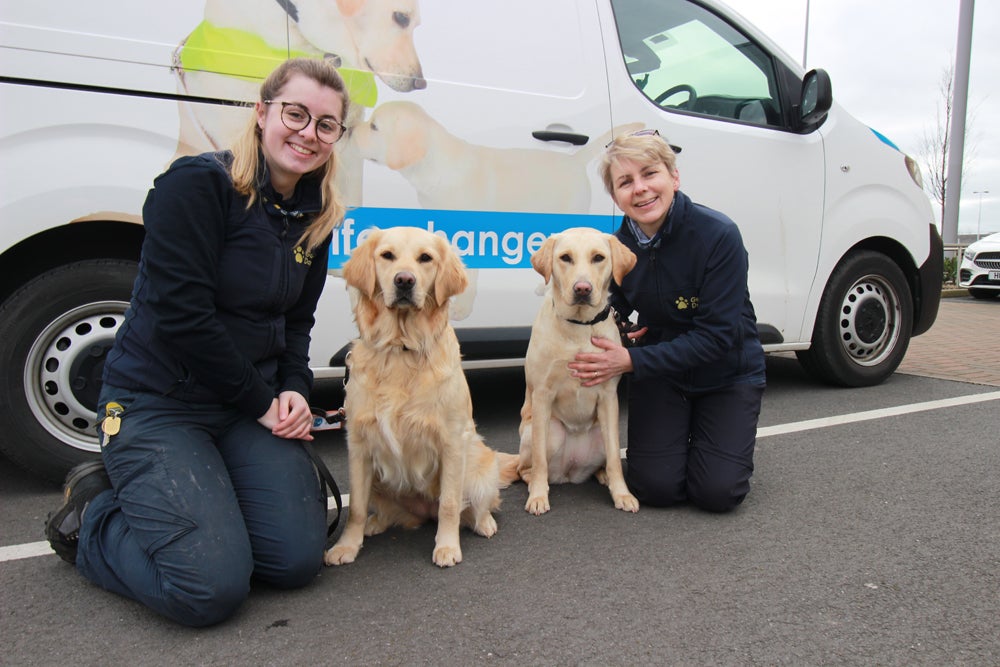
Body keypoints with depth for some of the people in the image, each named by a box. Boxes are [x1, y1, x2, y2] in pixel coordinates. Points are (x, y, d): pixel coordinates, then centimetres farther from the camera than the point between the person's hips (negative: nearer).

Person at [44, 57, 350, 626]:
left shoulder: (315, 218, 7)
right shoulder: (196, 184, -15)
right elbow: (180, 316, -20)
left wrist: (294, 389, -4)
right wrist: (262, 401, -13)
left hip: (255, 404, 7)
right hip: (157, 403, -6)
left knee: (298, 560, -5)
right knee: (212, 590, -16)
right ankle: (92, 516, 14)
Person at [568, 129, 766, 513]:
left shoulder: (718, 235, -23)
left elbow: (717, 335, -25)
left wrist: (633, 360, -30)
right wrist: (618, 344, -18)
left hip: (727, 373, -2)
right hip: (659, 374, 3)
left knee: (717, 493, -13)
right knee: (654, 488, -10)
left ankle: (717, 442, 20)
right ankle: (676, 437, 21)